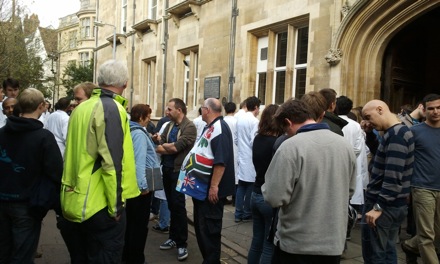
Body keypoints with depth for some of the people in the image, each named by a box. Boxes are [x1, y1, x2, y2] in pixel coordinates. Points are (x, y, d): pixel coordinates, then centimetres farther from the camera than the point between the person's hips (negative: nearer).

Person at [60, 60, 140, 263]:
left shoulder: (81, 108, 8)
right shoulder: (112, 109, -16)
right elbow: (112, 162, -21)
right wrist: (116, 205, -14)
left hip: (73, 201, 8)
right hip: (100, 205, -8)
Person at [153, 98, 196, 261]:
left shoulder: (189, 127, -14)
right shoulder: (169, 125, 10)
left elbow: (176, 147, -22)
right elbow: (161, 142, 4)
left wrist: (161, 148, -6)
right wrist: (158, 139, -18)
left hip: (179, 171, -7)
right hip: (167, 169, 7)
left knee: (178, 206, -1)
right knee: (171, 205, 15)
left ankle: (182, 243, 11)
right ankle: (174, 237, 30)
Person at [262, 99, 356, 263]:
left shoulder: (291, 146, -20)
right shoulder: (345, 145, -1)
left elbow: (274, 198, -21)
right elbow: (349, 190, 11)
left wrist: (267, 188, -1)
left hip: (296, 244, -5)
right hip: (334, 242, 5)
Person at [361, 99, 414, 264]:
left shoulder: (396, 134, -19)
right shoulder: (400, 132, 12)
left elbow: (393, 176, -24)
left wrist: (378, 207, -22)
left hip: (383, 205, -10)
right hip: (394, 204, 10)